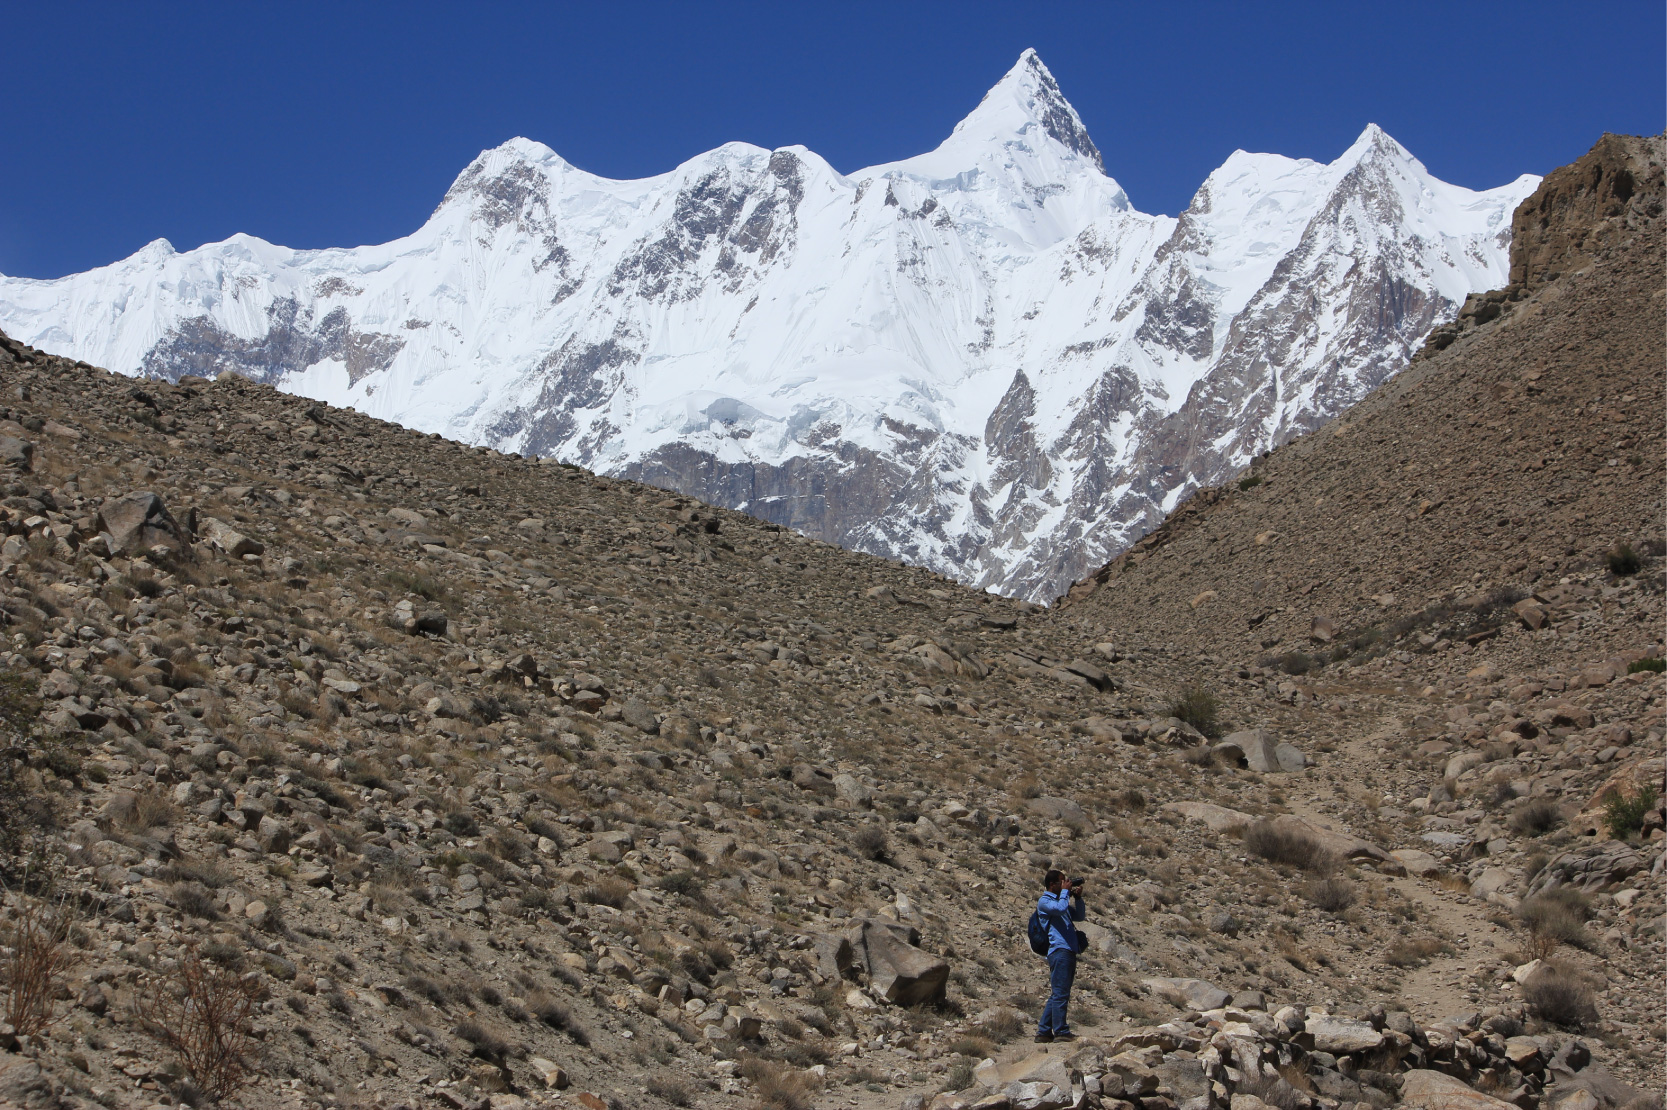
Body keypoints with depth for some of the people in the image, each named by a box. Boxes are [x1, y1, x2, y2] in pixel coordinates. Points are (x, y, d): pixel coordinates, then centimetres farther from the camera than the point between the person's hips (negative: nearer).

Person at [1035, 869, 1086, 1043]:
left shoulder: (1060, 900, 25)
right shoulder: (1044, 901, -2)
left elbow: (1079, 916, 27)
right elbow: (1060, 909, -21)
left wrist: (1077, 897, 14)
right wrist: (1065, 891, -6)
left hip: (1069, 951, 10)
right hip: (1059, 949, -10)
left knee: (1057, 994, 10)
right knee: (1060, 993, -11)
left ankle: (1044, 1032, 13)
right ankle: (1061, 1031, -12)